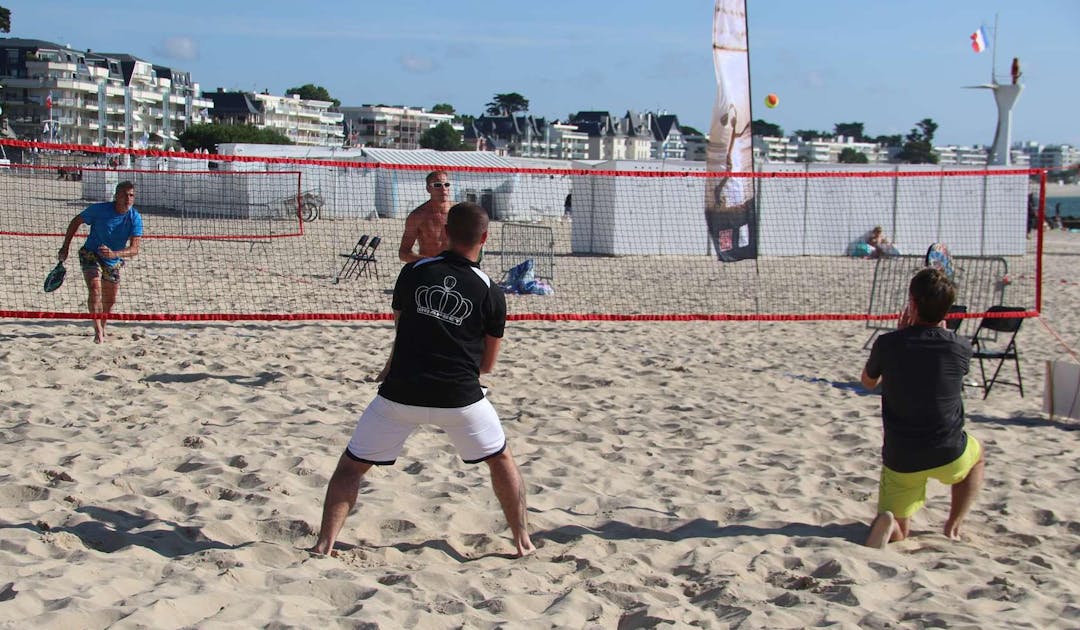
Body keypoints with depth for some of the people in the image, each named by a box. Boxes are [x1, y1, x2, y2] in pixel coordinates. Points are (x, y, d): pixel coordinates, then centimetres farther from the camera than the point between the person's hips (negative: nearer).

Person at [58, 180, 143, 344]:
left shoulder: (135, 218, -19)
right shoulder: (99, 209, -22)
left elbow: (134, 249, -27)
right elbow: (76, 221, -5)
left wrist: (114, 254, -46)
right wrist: (65, 248, -7)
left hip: (113, 262, 3)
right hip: (91, 255, -3)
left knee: (110, 301, 13)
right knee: (95, 289, -26)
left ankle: (102, 328, 39)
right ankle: (98, 330, -22)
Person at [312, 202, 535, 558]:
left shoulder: (412, 272, 3)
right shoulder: (491, 293, 0)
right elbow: (487, 365, 9)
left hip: (401, 392, 0)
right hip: (460, 397, 0)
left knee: (351, 465, 16)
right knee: (501, 459, 23)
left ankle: (324, 546, 8)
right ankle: (523, 543, 26)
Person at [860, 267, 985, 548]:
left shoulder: (888, 344, -12)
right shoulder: (962, 348, -10)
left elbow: (868, 381, 10)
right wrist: (942, 328, 11)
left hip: (900, 460, -1)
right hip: (949, 456, 1)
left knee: (897, 533, 16)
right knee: (977, 454, 37)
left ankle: (887, 524, -20)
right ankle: (954, 525, 26)